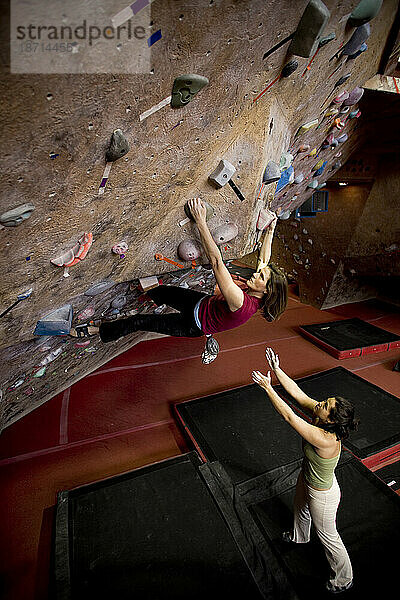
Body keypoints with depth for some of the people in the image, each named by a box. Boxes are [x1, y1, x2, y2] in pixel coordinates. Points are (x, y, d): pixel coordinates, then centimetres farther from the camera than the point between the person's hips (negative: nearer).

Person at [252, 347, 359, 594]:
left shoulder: (326, 440, -45)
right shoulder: (320, 417, -24)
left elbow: (289, 416, -45)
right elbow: (297, 393, -21)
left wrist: (268, 387, -41)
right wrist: (277, 370, -28)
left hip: (322, 494, -8)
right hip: (307, 479, 8)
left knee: (328, 537, 22)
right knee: (300, 510, 37)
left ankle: (344, 579, 52)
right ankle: (299, 537, 69)